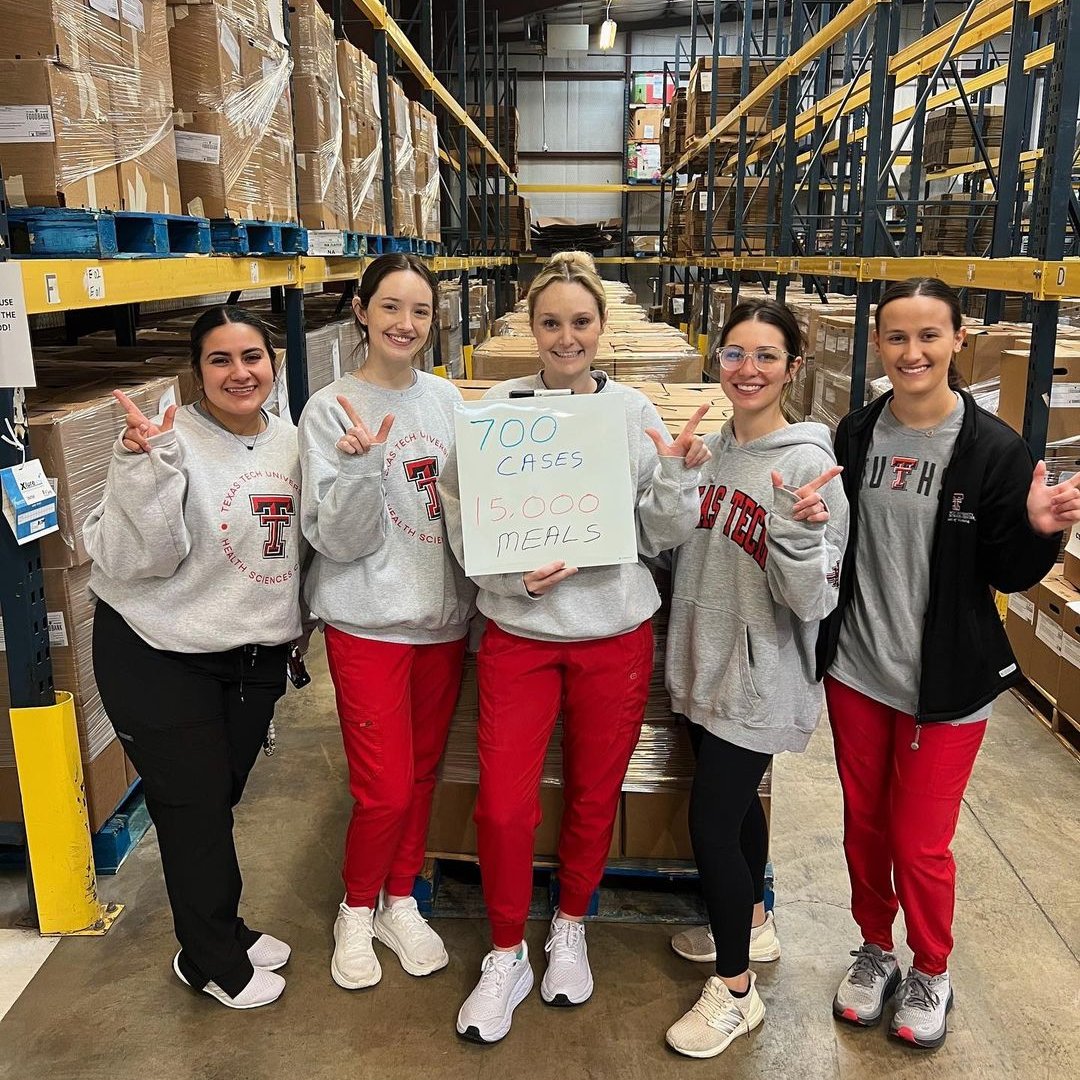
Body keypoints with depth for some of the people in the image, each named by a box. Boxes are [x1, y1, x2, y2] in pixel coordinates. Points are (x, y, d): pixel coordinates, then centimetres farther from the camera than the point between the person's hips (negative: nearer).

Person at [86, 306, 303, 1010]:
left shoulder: (291, 440, 2)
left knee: (220, 799, 21)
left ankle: (221, 931, 43)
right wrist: (146, 469, -34)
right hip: (161, 658, -5)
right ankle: (214, 963, 31)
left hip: (257, 654, 5)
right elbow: (136, 560, -23)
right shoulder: (172, 440, -17)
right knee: (194, 807, 8)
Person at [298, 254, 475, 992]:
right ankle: (357, 909, 27)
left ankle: (400, 903, 36)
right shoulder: (331, 410, -9)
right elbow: (338, 540, -13)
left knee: (422, 772, 15)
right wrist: (362, 465, -29)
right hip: (369, 621, -4)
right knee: (385, 791, 0)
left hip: (445, 615, 5)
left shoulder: (448, 400, 4)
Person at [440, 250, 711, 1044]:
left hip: (616, 635, 1)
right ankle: (507, 956, 26)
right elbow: (464, 528, -4)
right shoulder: (495, 410, -5)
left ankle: (571, 928, 41)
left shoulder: (635, 412, -1)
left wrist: (678, 476, -16)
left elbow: (663, 538, 1)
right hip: (518, 633, -1)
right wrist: (515, 576, -20)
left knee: (595, 797, 14)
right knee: (503, 805, 0)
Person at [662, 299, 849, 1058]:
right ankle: (752, 924, 47)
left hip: (759, 680, -7)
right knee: (735, 804, 23)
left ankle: (736, 991, 21)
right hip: (703, 666, 7)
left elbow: (812, 600, -19)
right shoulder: (710, 449, 3)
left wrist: (798, 530, -36)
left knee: (712, 824, -1)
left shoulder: (810, 466, -17)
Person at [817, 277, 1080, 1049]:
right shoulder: (856, 435, -1)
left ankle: (931, 972, 36)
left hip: (947, 683, -3)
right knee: (864, 825, 16)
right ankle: (876, 950, 41)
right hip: (856, 669, 4)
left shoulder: (993, 448, -12)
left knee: (919, 842, 8)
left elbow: (1010, 575, -6)